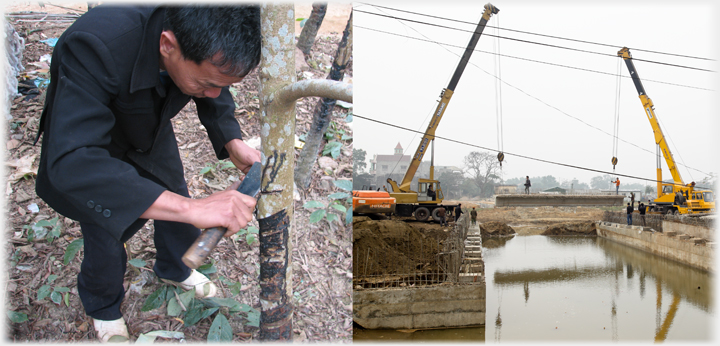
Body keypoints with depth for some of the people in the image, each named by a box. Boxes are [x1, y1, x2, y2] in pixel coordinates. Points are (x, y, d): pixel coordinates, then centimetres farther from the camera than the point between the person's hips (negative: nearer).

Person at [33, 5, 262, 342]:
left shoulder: (204, 41, -29)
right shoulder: (94, 46, -46)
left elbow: (215, 96, -6)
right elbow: (71, 163, -53)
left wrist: (233, 143, -25)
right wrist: (191, 208, -61)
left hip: (151, 136, 5)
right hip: (85, 141, -4)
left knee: (178, 215, 17)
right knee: (106, 241, 7)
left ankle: (174, 269, 50)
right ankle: (103, 307, 41)